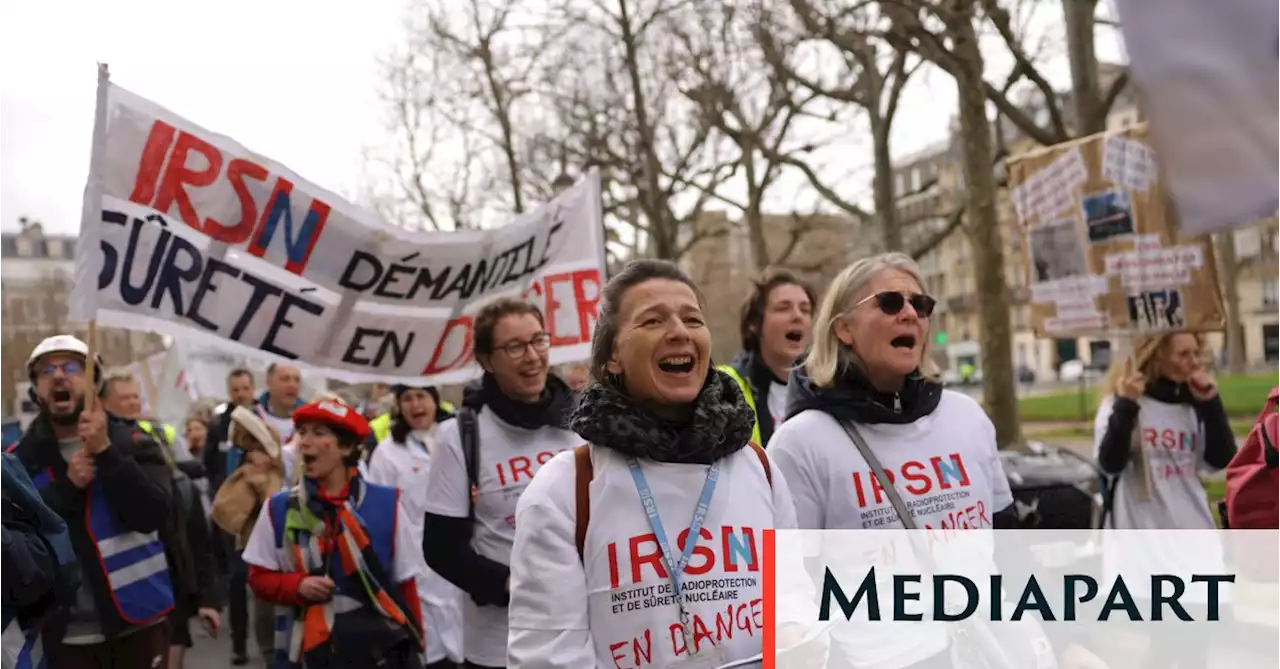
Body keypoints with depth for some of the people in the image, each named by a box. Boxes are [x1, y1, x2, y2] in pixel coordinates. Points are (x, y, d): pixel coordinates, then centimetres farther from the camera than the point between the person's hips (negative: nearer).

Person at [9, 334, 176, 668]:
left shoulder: (132, 443, 0)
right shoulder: (19, 460, 5)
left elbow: (153, 515, -13)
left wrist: (106, 452, -20)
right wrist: (67, 486, -17)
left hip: (137, 623, -1)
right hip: (65, 635, 1)